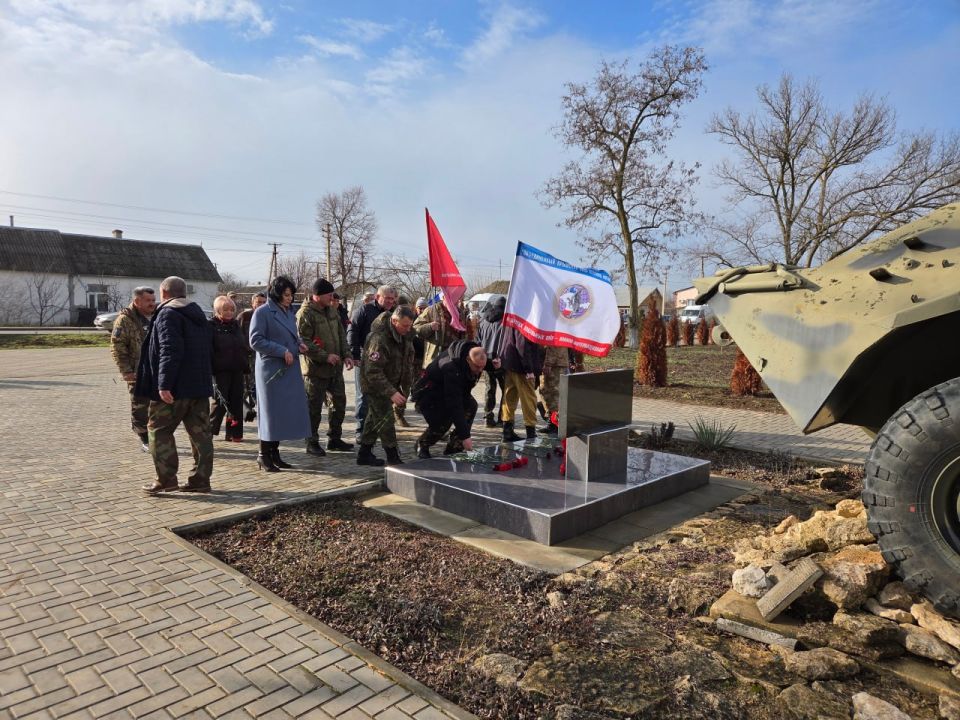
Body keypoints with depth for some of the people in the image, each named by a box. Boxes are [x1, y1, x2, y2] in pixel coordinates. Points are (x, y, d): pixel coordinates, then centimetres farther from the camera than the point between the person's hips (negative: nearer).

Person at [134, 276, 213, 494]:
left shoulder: (167, 314, -10)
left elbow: (170, 351, -21)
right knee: (200, 432, 8)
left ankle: (166, 478, 5)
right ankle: (201, 479, 12)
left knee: (159, 430, 4)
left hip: (175, 387, -8)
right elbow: (208, 348, 20)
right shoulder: (198, 314, 17)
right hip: (200, 385, 8)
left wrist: (164, 384, -23)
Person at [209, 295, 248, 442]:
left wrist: (246, 366, 15)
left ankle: (233, 432, 14)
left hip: (237, 369, 6)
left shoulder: (236, 325, 14)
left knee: (236, 401, 6)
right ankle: (210, 429, 15)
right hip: (220, 370, -6)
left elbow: (245, 346, 20)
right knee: (220, 401, -2)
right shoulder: (211, 326, -4)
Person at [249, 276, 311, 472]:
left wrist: (299, 344, 4)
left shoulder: (289, 313, 15)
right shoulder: (262, 312, -8)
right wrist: (282, 351, -17)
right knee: (271, 411, -2)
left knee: (287, 411, 7)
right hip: (271, 370, -7)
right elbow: (255, 340, -14)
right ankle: (263, 455, 11)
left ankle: (274, 452, 18)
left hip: (290, 369, 7)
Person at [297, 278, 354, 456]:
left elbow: (341, 334, 16)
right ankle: (312, 442, 15)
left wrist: (346, 355, 4)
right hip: (315, 368, -8)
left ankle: (334, 438, 27)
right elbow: (303, 342, -19)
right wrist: (325, 356, -22)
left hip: (335, 367, 8)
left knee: (339, 402, 14)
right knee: (314, 407, 1)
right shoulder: (305, 314, -14)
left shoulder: (332, 310, 11)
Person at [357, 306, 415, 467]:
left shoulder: (404, 336, 0)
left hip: (390, 384, 9)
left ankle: (364, 454, 26)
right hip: (374, 385, -9)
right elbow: (373, 372, -31)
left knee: (374, 418, 16)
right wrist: (391, 393, -34)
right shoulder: (380, 339, -28)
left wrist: (407, 384, 8)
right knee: (385, 420, -9)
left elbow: (408, 362, 14)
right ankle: (394, 459, -2)